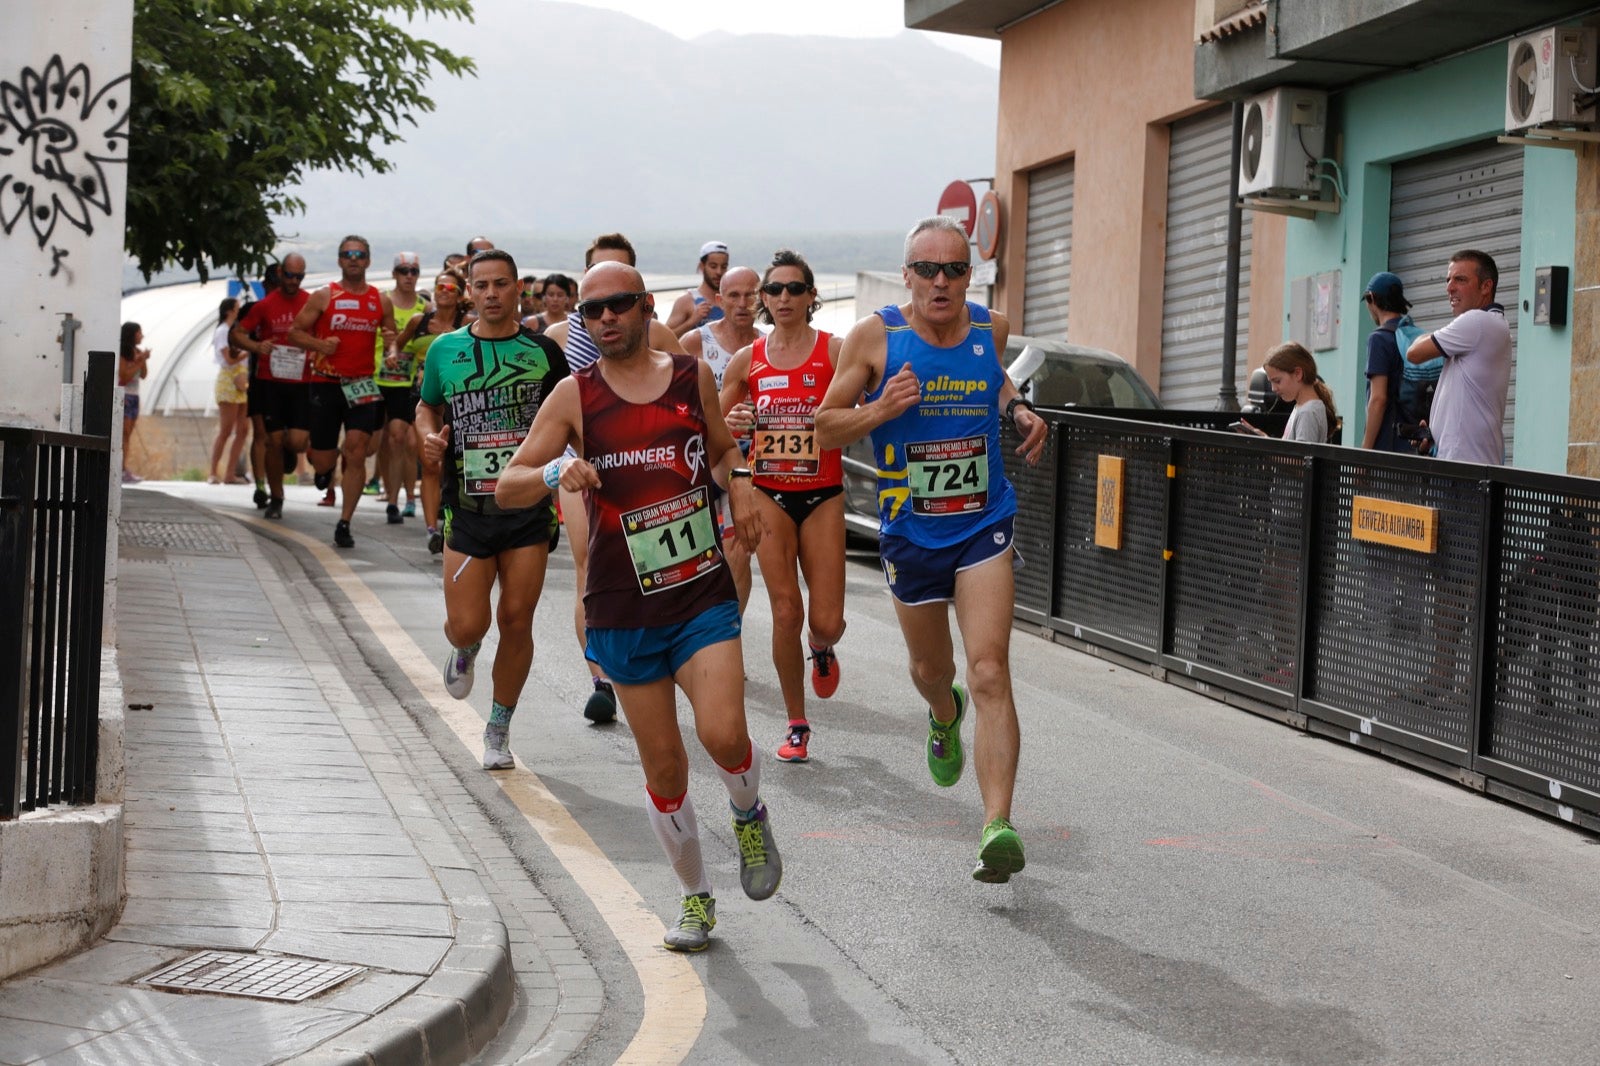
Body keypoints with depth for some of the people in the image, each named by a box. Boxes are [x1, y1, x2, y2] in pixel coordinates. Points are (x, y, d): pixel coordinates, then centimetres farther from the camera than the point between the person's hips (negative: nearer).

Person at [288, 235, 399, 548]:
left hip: (362, 385, 1)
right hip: (326, 384, -1)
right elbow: (294, 332, 1)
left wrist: (392, 344, -5)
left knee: (356, 454, -12)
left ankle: (344, 525, -5)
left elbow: (392, 339, 19)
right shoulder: (323, 297, 0)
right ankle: (327, 462, 42)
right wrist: (319, 344, -17)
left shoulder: (381, 302, 8)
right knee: (322, 461, 2)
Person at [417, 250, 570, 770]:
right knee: (466, 624, -7)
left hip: (529, 509, 0)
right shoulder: (445, 349, 5)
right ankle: (464, 651, 32)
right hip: (466, 508, 0)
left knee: (516, 621, 1)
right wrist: (429, 435, -3)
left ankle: (499, 731, 18)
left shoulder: (544, 351, 3)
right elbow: (427, 406, 19)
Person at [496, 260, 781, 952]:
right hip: (624, 610, 0)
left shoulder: (693, 377, 5)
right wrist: (555, 472, -24)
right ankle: (695, 898, 26)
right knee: (663, 769, 5)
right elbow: (506, 489, -3)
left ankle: (749, 817, 15)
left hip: (704, 593, 0)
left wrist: (739, 486, 1)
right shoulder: (575, 396, -1)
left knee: (723, 735, -19)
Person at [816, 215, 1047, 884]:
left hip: (983, 528, 0)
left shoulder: (990, 328, -1)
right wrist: (880, 410, -22)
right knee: (931, 668, 21)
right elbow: (825, 430, -3)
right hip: (909, 535, 1)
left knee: (990, 673, -16)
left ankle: (998, 828, -22)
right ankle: (945, 718, 59)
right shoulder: (875, 337, -9)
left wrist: (1020, 410, 4)